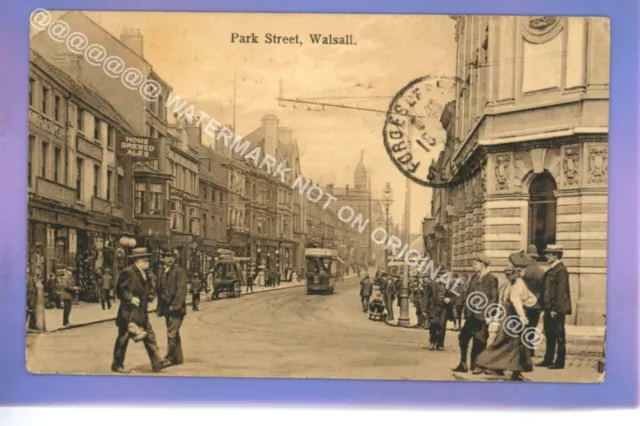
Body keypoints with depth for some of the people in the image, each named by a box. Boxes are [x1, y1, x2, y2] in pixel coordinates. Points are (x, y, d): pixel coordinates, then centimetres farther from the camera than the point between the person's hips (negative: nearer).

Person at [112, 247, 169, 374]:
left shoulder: (144, 273, 13)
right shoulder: (127, 272, -14)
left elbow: (149, 288, 25)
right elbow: (119, 289, -17)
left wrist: (150, 295, 5)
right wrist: (131, 298, -22)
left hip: (142, 312, 8)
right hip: (128, 312, -8)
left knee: (150, 337, 3)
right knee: (123, 339, 3)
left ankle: (157, 363, 4)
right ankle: (117, 365, 16)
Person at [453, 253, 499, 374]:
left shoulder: (491, 279, -9)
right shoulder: (474, 277, 13)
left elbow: (493, 299, -11)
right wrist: (466, 309, 10)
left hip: (482, 315, -7)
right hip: (471, 314, 7)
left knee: (479, 341, 1)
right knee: (463, 338, 6)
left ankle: (478, 366, 14)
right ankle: (463, 364, 15)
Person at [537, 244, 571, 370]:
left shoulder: (561, 270, -13)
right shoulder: (550, 270, 15)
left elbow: (561, 291, -19)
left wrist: (555, 309, -20)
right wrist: (545, 308, 15)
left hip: (557, 310, -9)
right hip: (549, 309, 9)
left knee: (559, 336, 0)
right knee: (549, 336, 14)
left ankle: (559, 363, 6)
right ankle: (548, 360, 22)